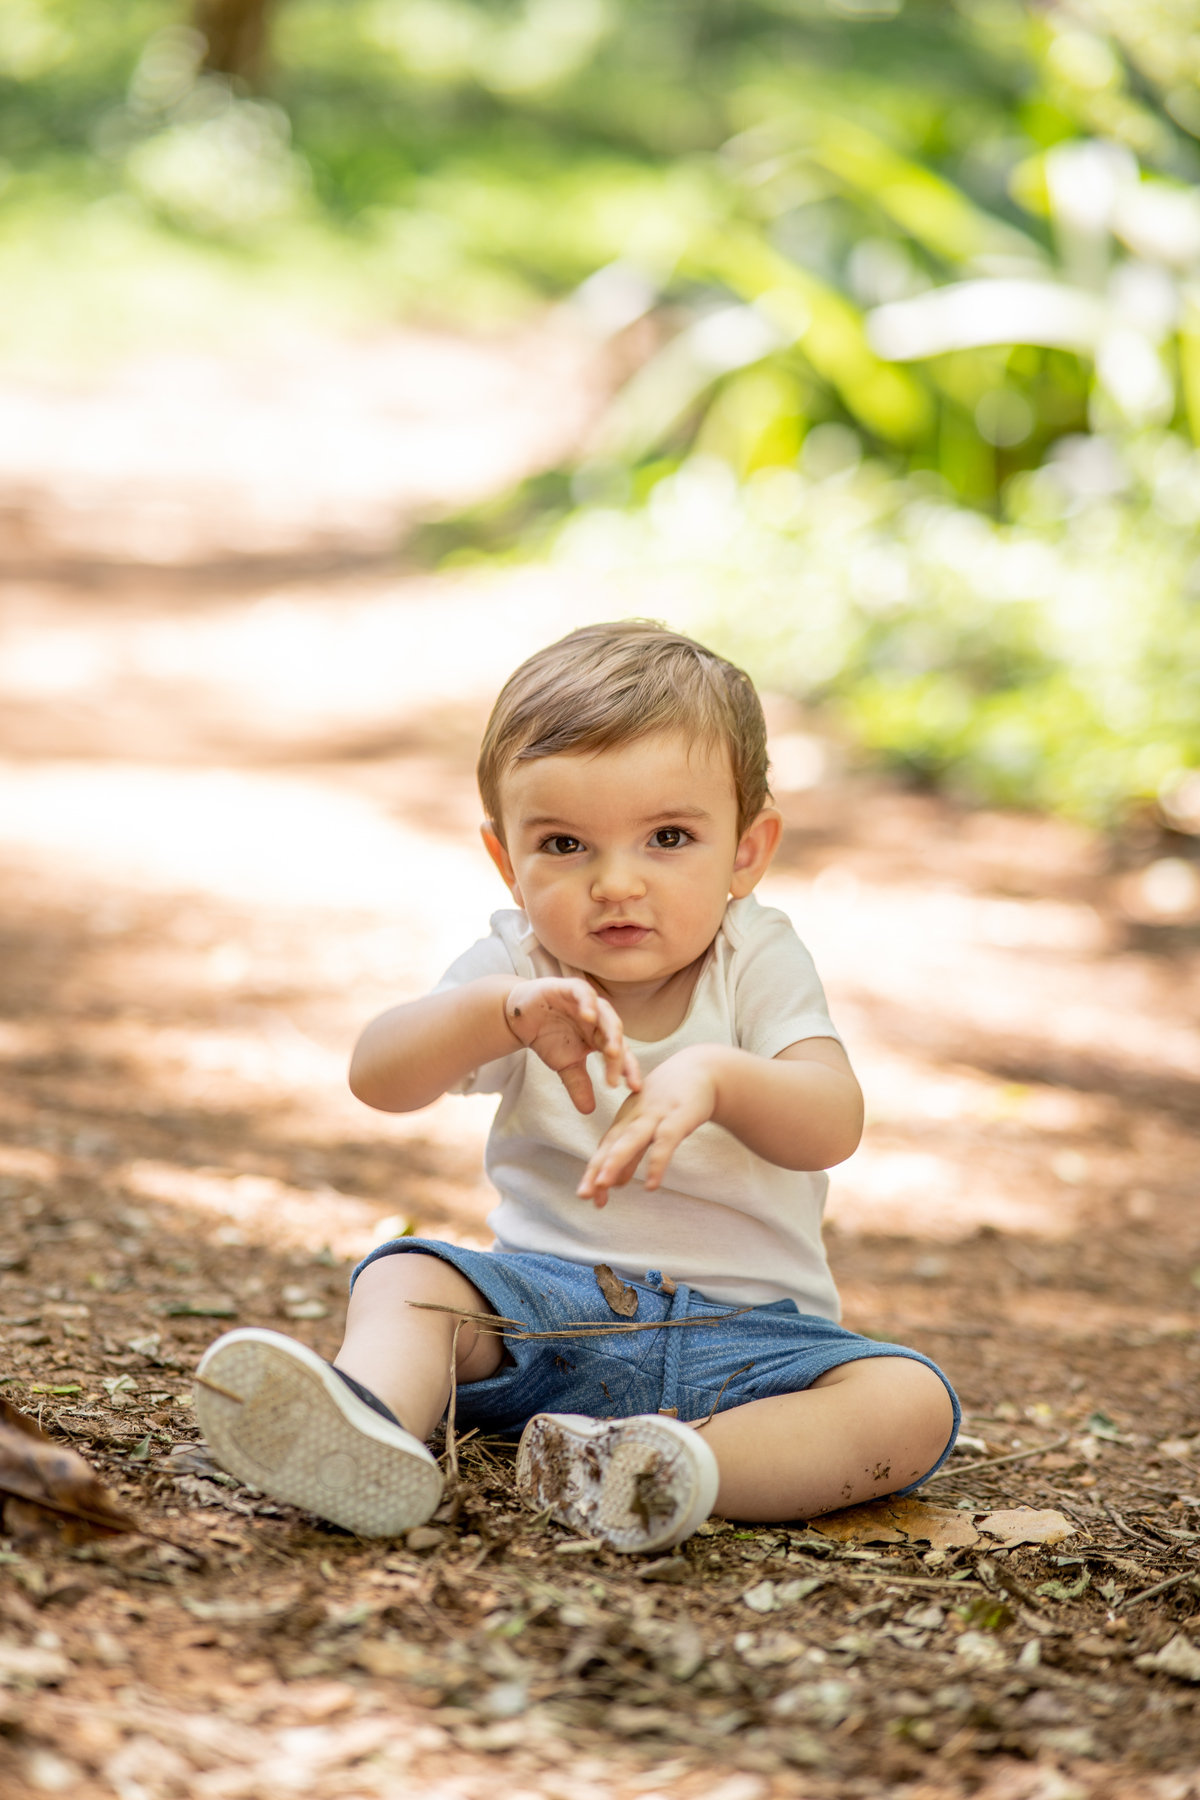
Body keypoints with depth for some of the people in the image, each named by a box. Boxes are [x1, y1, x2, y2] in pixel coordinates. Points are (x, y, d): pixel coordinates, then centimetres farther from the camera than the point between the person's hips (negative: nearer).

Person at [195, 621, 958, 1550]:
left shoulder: (757, 962, -3)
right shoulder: (520, 966, 1)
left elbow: (832, 1124, -20)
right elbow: (378, 1076, -15)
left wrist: (715, 1076, -41)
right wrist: (506, 1011, -34)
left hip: (745, 1331, -1)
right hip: (546, 1309, 1)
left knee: (912, 1402, -27)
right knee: (407, 1272, -23)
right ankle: (374, 1419, -53)